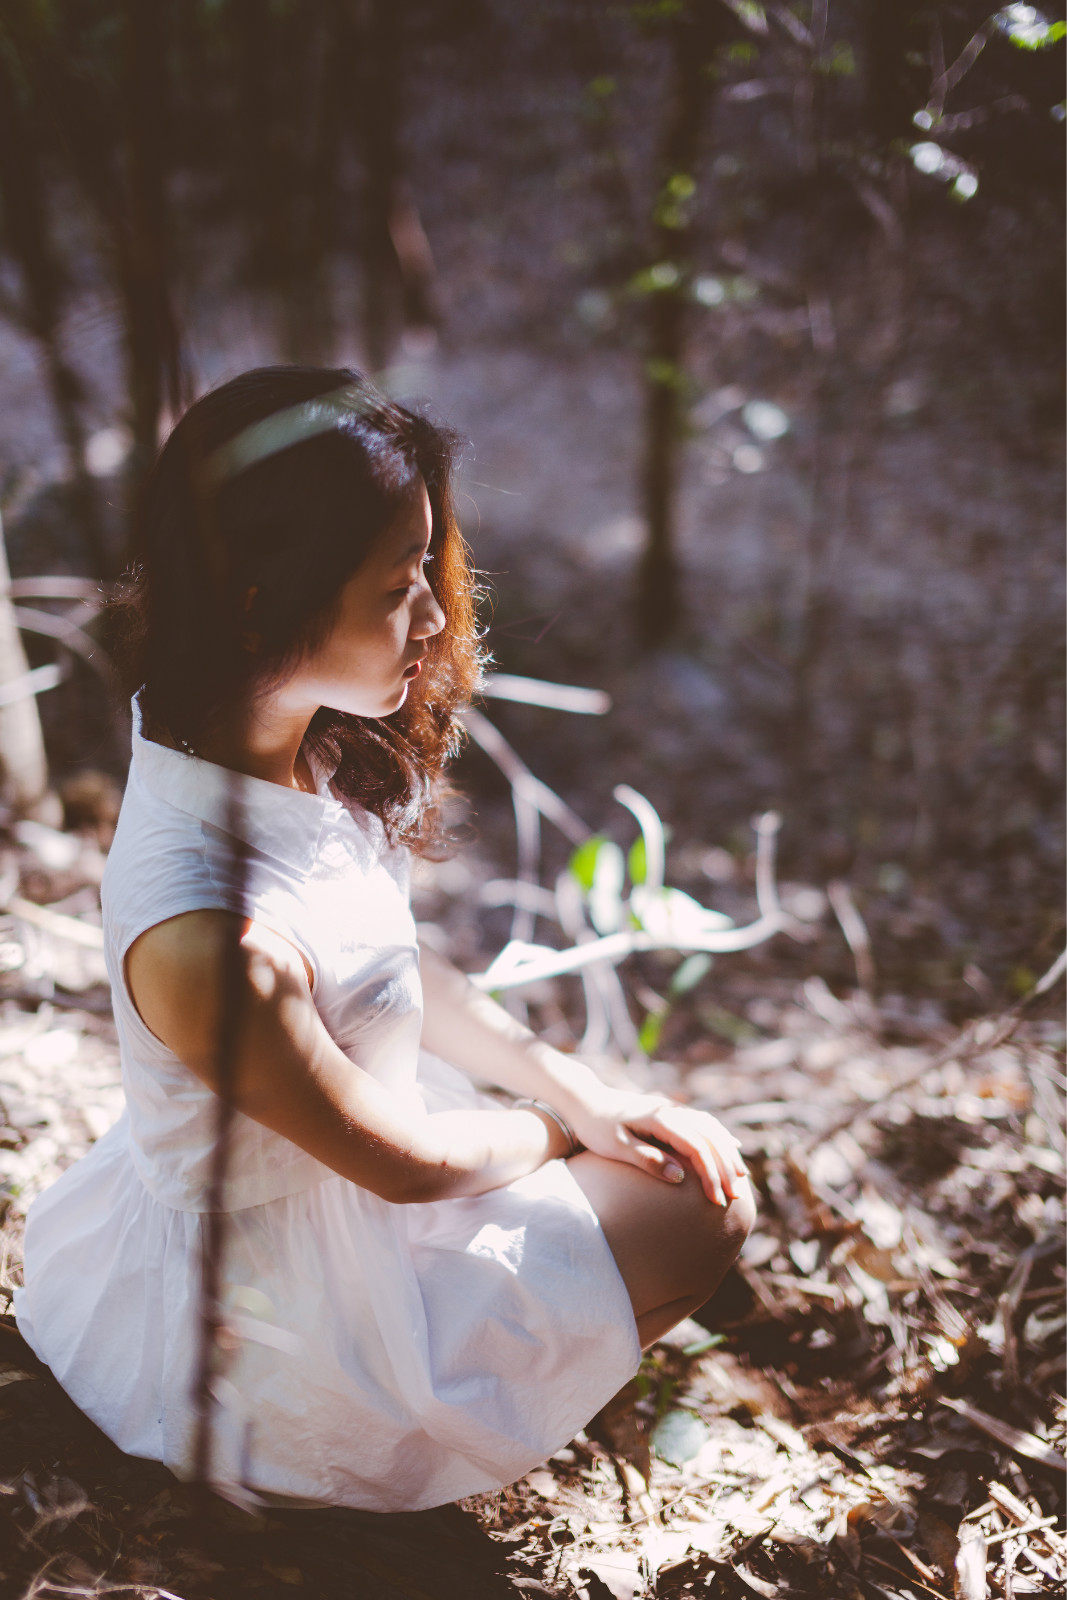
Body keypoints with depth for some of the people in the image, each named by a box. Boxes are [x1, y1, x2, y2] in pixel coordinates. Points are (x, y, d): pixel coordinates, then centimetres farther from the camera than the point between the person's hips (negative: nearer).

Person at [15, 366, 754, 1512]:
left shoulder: (293, 752, -12)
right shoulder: (208, 940, -39)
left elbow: (395, 966, 4)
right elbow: (397, 1161, -23)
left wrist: (581, 1089, -2)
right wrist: (563, 1127, -5)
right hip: (285, 1321, -8)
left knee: (691, 1151, 16)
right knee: (704, 1206, -1)